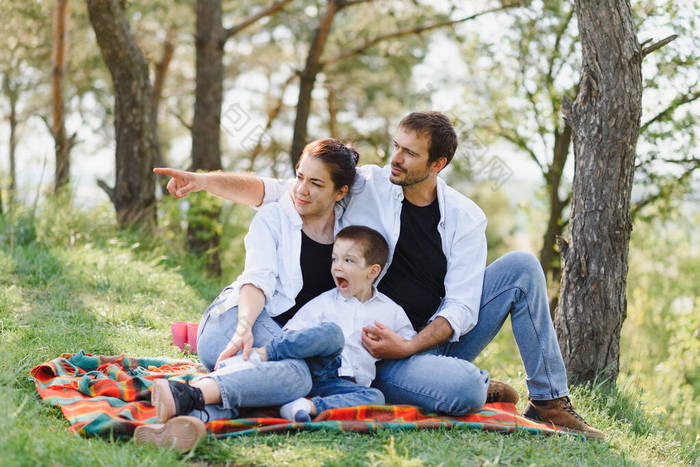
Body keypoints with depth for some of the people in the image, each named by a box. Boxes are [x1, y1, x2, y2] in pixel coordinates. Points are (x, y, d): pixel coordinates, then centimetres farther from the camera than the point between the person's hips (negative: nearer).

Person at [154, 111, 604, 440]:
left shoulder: (465, 218, -3)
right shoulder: (364, 187, -6)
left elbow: (461, 310, -9)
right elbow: (273, 192, -9)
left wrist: (408, 345, -25)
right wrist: (203, 180, -22)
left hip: (438, 339, 4)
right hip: (378, 351, -3)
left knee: (522, 266, -13)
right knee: (462, 388, -36)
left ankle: (549, 400, -1)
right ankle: (482, 384, 6)